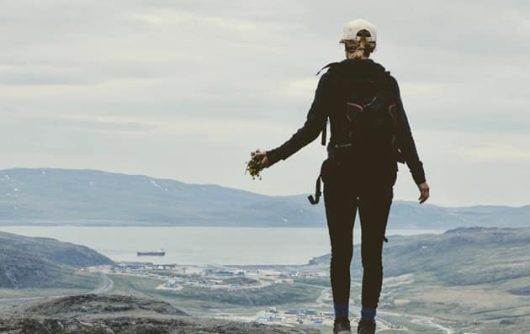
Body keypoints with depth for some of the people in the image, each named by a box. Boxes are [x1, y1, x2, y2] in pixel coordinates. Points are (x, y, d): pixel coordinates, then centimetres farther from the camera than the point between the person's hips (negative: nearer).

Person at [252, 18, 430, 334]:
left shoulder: (331, 79, -3)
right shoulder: (387, 81, 3)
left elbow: (311, 129, -9)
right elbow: (403, 132, 0)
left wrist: (273, 156, -4)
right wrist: (419, 176, 6)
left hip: (341, 173, -1)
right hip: (380, 176, 1)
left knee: (341, 251, 7)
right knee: (372, 252, 7)